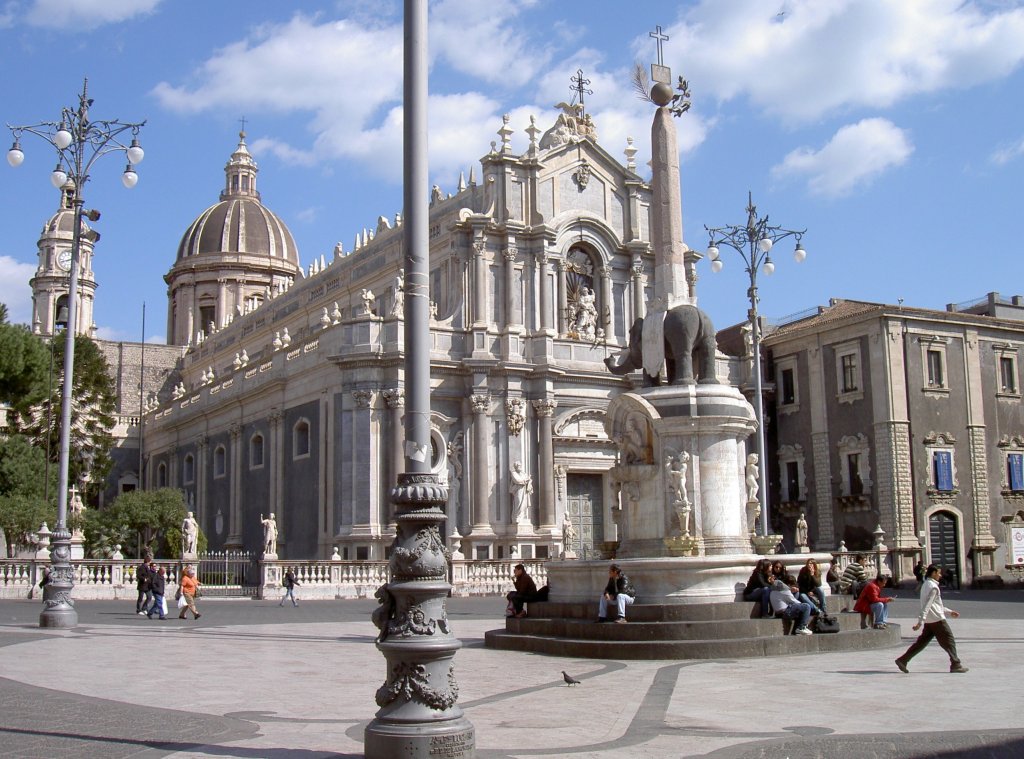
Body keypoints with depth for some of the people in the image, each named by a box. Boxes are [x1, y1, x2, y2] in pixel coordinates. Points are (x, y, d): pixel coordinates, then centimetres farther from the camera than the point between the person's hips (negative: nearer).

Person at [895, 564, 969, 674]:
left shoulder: (926, 584, 16)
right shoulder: (933, 586, -14)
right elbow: (927, 605, -23)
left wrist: (950, 612, 28)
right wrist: (920, 621, -29)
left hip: (929, 621, 9)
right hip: (937, 619, -9)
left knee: (922, 641, 8)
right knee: (949, 640, 2)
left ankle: (903, 660, 3)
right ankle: (955, 665, 6)